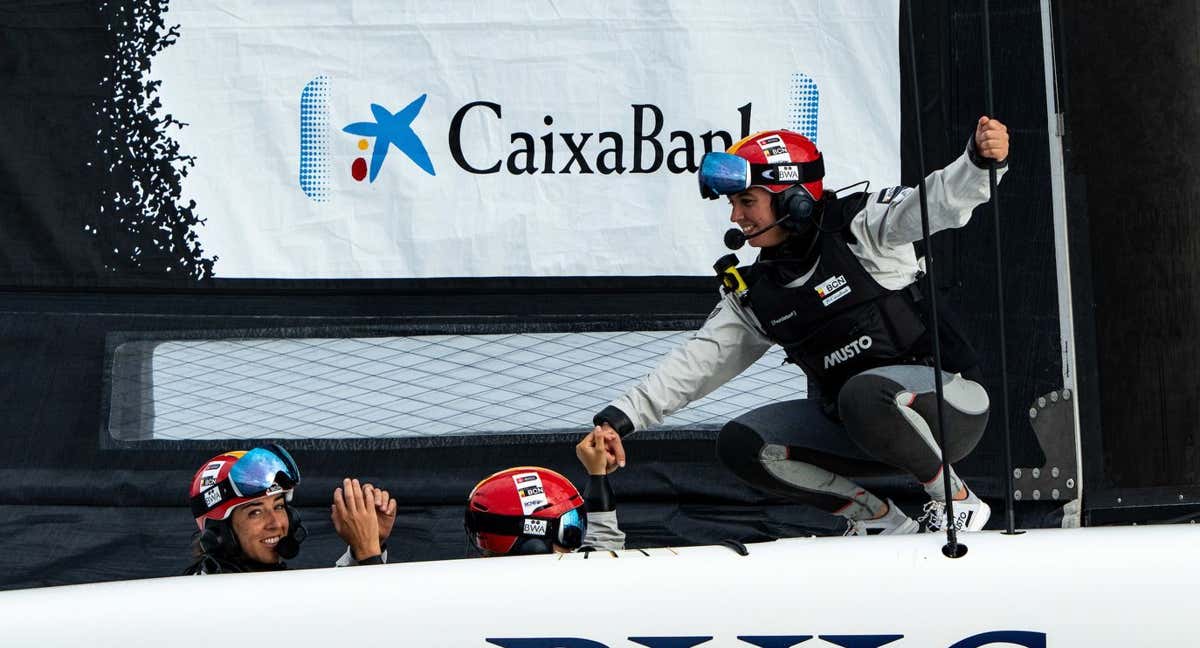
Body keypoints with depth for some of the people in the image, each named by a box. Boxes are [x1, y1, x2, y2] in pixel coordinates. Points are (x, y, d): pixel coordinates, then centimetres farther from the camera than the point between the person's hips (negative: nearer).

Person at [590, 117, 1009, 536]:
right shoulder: (755, 294, 6)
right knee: (741, 445, -8)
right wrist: (619, 418, -7)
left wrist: (981, 160, -47)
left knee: (864, 394, -37)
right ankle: (880, 520, -1)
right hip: (850, 425, 6)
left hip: (947, 405, -6)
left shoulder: (862, 225, -10)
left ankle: (956, 500, -13)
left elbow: (940, 201, -24)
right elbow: (697, 362, 3)